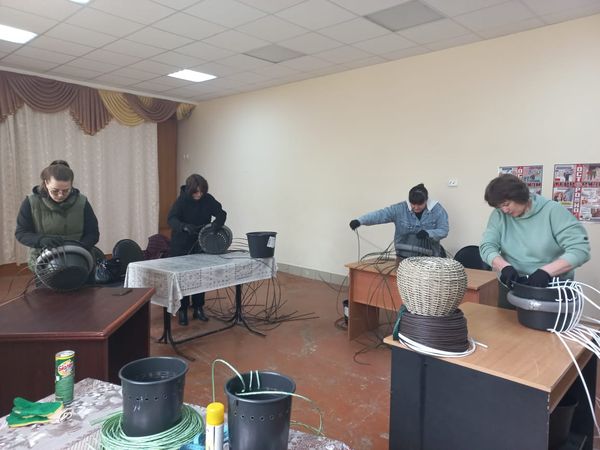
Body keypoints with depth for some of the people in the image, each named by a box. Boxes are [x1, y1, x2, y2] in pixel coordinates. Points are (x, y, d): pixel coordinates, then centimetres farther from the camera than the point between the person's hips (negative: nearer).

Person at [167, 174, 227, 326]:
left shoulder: (208, 199, -7)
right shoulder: (181, 200, -17)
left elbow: (221, 213, -9)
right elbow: (171, 219, -28)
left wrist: (218, 222, -33)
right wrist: (184, 226, -48)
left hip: (201, 245, 3)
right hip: (182, 245, -3)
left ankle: (198, 309, 21)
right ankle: (182, 310, 13)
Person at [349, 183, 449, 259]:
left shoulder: (437, 210, -7)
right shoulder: (400, 209, -7)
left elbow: (444, 230, -7)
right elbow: (380, 214, -16)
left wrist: (428, 233, -26)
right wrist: (360, 221, -29)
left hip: (429, 258, -1)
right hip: (404, 256, 1)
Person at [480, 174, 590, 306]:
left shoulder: (553, 211, -12)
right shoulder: (499, 215, -5)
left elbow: (580, 249, -18)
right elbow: (487, 246, -9)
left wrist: (546, 271, -31)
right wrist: (504, 267, -28)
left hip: (552, 288, -2)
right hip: (511, 287, 3)